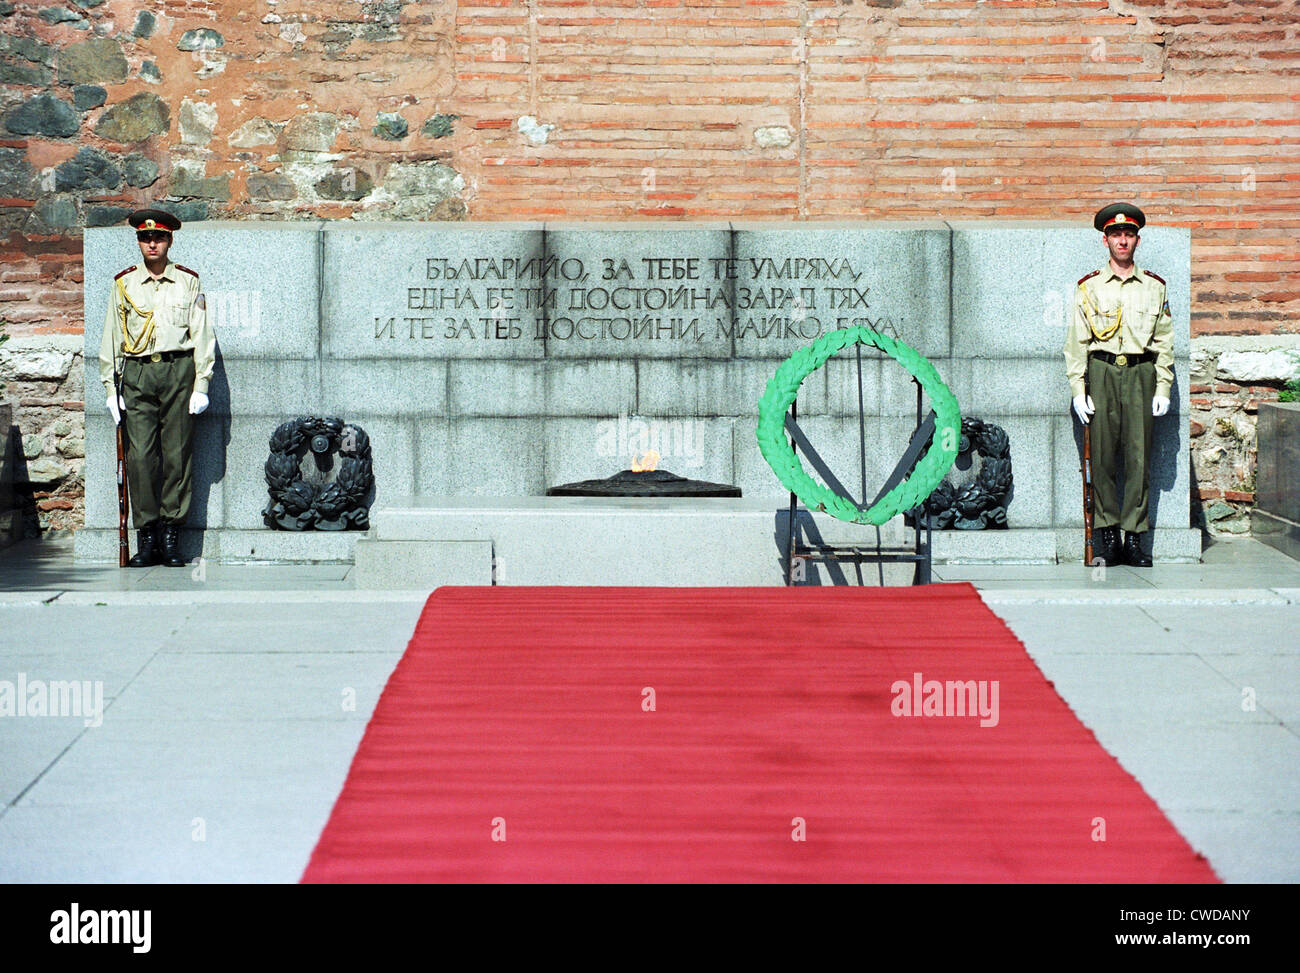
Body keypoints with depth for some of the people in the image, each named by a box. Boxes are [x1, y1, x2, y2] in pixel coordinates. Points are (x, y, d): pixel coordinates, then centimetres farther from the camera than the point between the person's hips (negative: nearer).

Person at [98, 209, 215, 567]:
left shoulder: (188, 282, 8)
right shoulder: (124, 283, 10)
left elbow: (202, 336, 7)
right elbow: (110, 339, 12)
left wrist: (201, 386, 0)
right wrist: (111, 389, 5)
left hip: (178, 372, 0)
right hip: (137, 374, 1)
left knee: (177, 454, -2)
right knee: (140, 455, -7)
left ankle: (171, 536, 5)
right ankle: (148, 539, -2)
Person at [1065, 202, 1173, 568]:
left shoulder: (1155, 287, 11)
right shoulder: (1089, 287, 8)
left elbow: (1164, 343, 12)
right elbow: (1076, 343, 6)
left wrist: (1162, 389, 4)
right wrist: (1078, 391, -2)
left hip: (1141, 374, 1)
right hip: (1101, 373, -1)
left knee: (1139, 458, -3)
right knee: (1101, 458, -4)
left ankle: (1134, 537, 1)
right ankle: (1107, 532, 5)